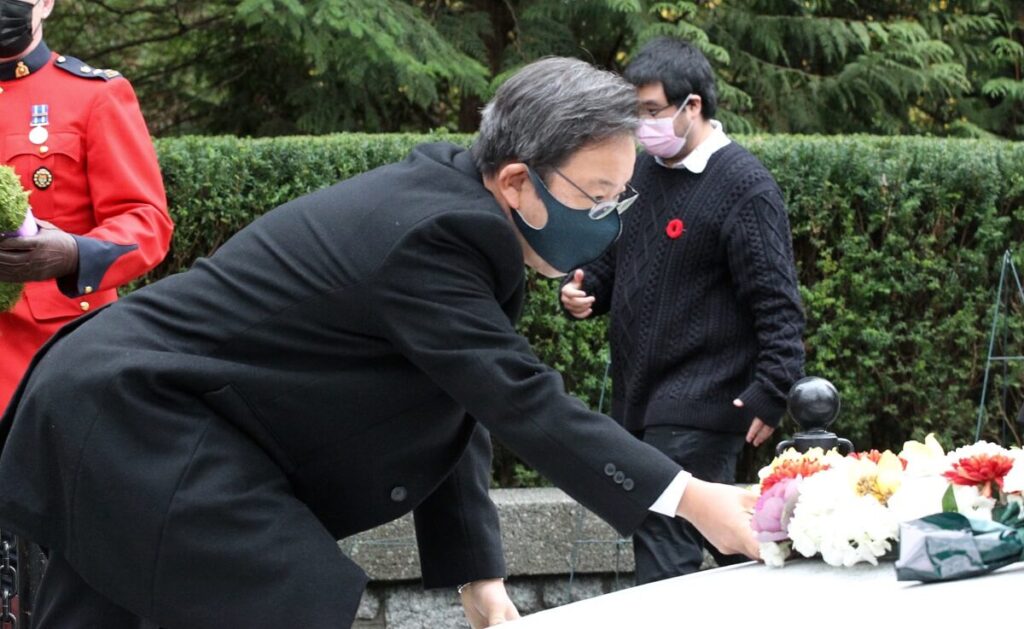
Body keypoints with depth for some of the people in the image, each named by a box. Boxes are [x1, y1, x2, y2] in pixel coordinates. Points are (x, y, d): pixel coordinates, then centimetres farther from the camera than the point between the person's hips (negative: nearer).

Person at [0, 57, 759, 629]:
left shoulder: (450, 205, 5)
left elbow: (457, 415, 8)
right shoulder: (430, 234, -25)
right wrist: (687, 496, -20)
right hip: (145, 423, -10)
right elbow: (523, 401, -24)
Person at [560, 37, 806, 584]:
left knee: (665, 556, -12)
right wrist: (582, 292, 2)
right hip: (639, 398, 8)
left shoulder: (743, 185, -12)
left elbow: (776, 300, -15)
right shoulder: (642, 172, 11)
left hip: (698, 411, -8)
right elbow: (613, 260, 23)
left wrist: (772, 392, -20)